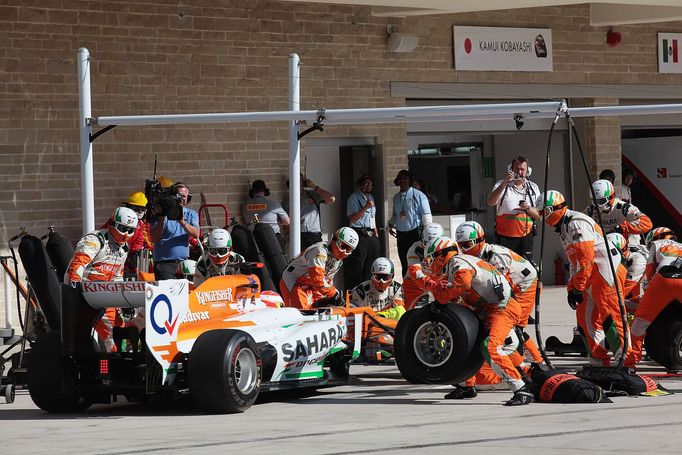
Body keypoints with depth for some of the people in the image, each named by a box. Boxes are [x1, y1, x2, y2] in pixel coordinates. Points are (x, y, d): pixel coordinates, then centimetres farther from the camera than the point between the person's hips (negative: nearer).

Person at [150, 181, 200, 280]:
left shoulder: (191, 214, 13)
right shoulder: (160, 214, 1)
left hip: (184, 262, 4)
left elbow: (196, 235, -4)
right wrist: (162, 218, -16)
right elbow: (154, 239, -8)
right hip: (164, 263, -4)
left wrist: (182, 222, -18)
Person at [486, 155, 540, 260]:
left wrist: (528, 209, -12)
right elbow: (490, 202, -15)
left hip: (526, 237, 2)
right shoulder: (502, 185, 6)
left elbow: (540, 215, 10)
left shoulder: (533, 188, 13)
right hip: (505, 237, -2)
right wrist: (504, 183, -23)